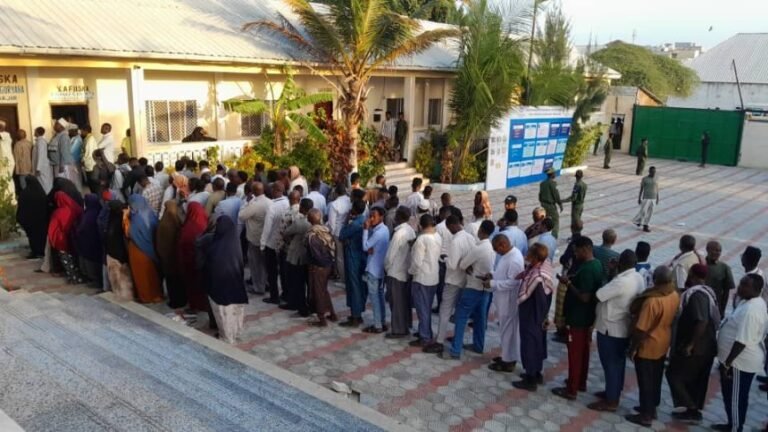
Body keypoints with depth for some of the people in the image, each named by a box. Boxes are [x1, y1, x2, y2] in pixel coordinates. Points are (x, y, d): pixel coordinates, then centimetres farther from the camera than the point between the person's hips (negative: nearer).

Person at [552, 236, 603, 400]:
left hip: (578, 318, -10)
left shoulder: (586, 269, -25)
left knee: (575, 353, 1)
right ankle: (581, 382, 34)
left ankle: (571, 389, 10)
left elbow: (584, 297, -27)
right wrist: (572, 280, 7)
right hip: (588, 316, 10)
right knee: (583, 350, 20)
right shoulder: (596, 264, 6)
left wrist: (568, 283, -19)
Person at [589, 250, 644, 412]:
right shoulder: (638, 278, 1)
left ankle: (611, 401, 13)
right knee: (618, 362, 21)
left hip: (610, 329, -9)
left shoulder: (621, 282, -29)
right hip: (624, 328, 9)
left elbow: (597, 295, -23)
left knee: (610, 364, 3)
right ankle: (614, 392, 36)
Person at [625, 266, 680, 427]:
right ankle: (651, 408, 38)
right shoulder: (675, 296, -7)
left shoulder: (652, 301, -31)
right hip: (663, 344, 8)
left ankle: (646, 416, 19)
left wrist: (632, 348, -13)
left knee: (646, 381, 7)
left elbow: (641, 330, -25)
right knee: (656, 379, 22)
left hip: (647, 347, -8)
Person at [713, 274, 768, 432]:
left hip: (740, 362, -10)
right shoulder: (751, 302, 4)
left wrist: (727, 363, -21)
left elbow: (742, 341, -29)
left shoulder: (751, 310, -29)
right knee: (731, 395, 22)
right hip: (739, 359, 10)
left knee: (735, 397, 6)